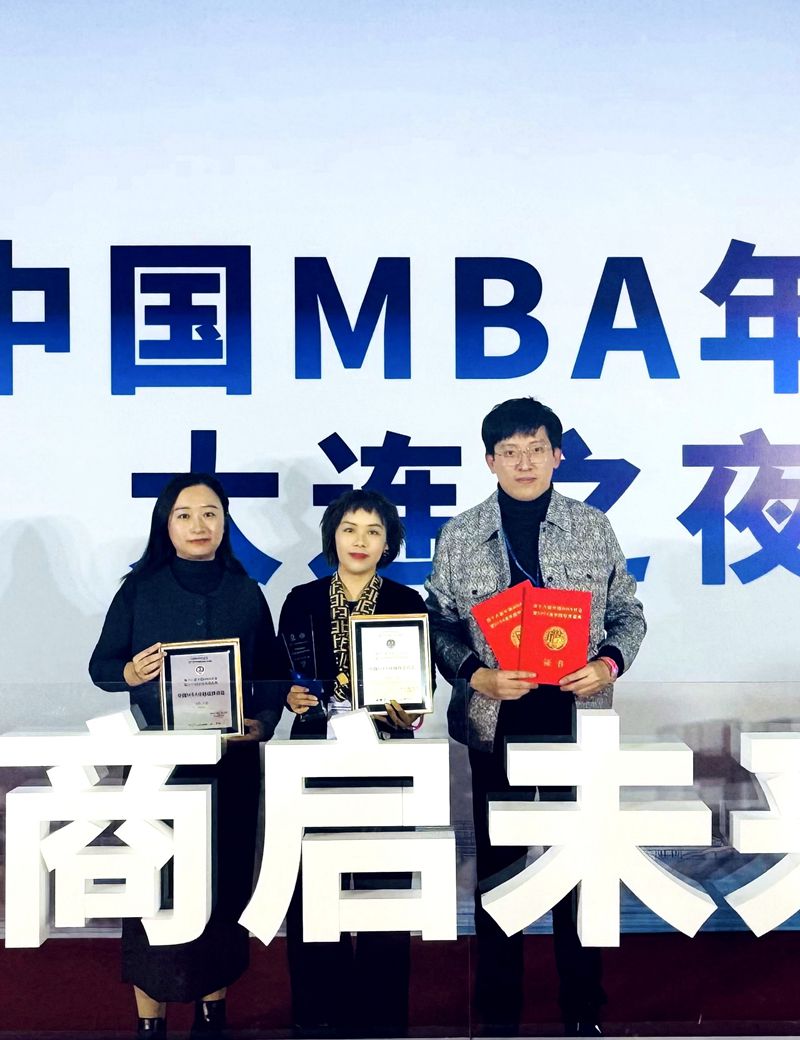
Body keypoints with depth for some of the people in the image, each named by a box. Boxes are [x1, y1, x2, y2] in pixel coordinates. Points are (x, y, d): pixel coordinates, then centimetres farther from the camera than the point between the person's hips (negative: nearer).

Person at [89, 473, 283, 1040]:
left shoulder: (247, 594, 5)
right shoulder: (139, 590, 2)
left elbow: (274, 675, 7)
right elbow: (100, 665, 2)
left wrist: (263, 721, -10)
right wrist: (129, 673, -19)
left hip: (232, 759, 1)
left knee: (226, 881, 7)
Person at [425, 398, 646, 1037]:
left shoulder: (595, 529, 3)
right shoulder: (459, 536, 1)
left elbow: (628, 613, 8)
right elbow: (440, 626, 3)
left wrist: (610, 664, -10)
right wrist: (476, 675, -13)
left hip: (578, 720, 1)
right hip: (496, 722, 0)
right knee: (497, 865, 11)